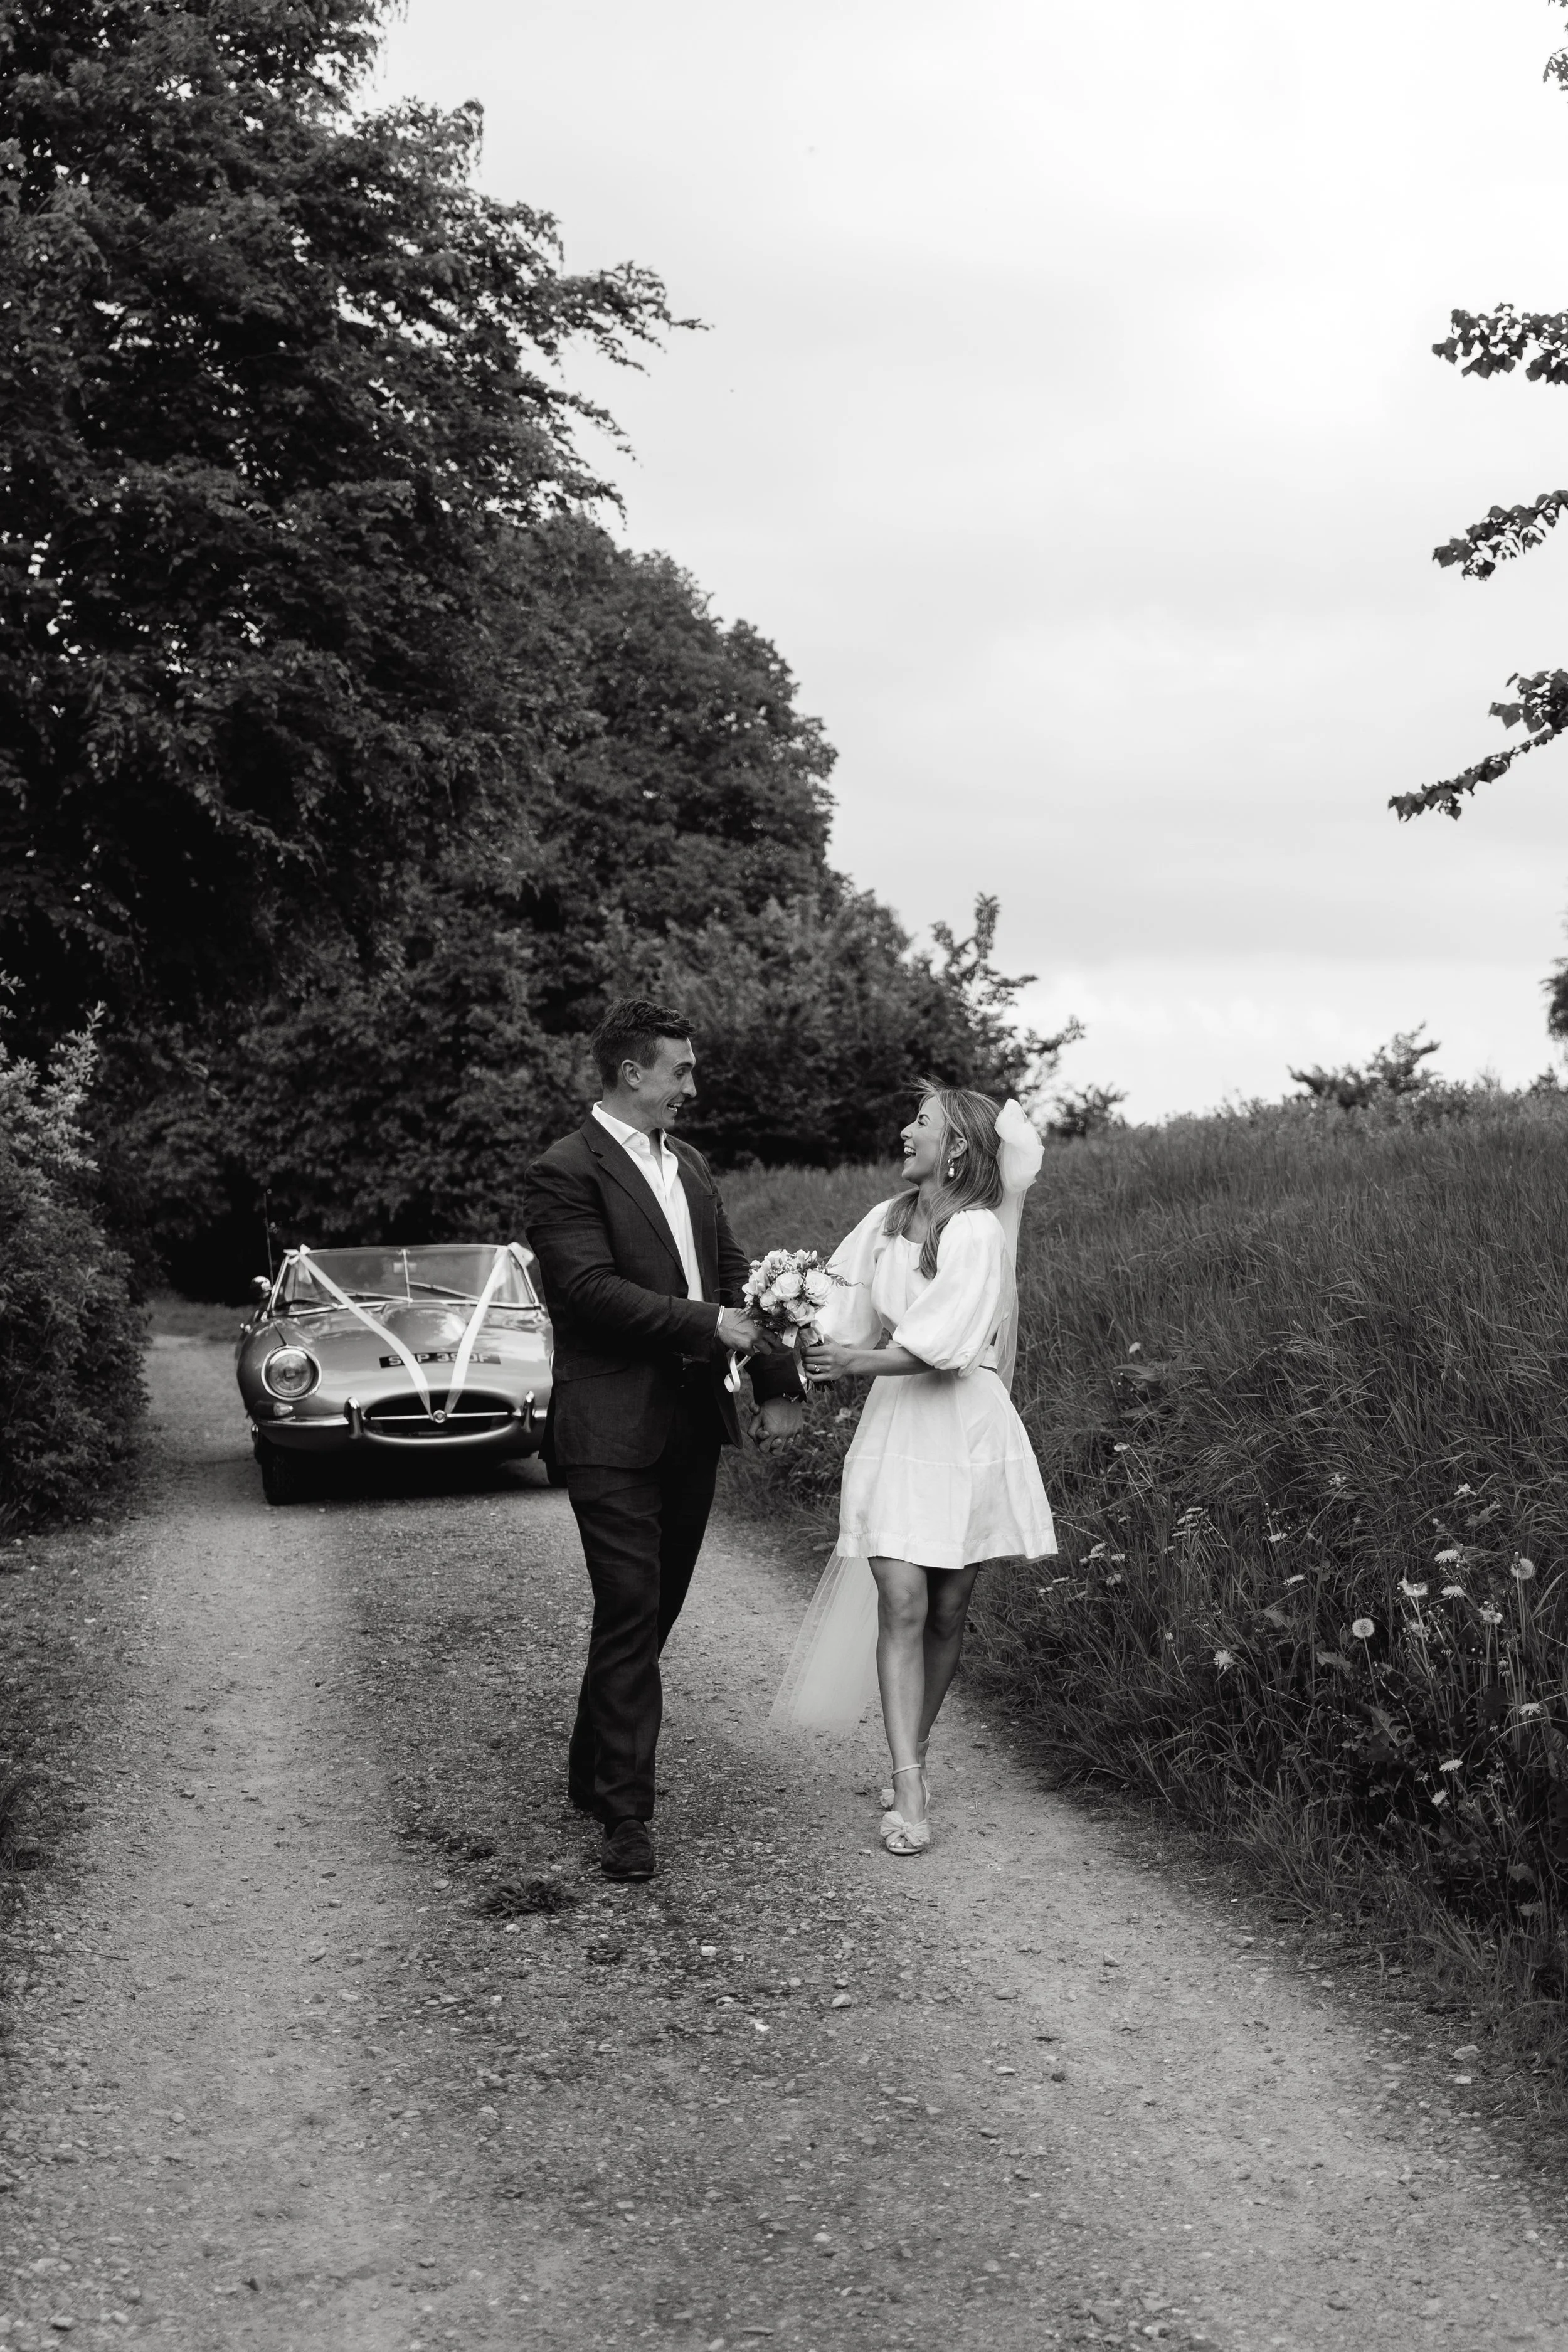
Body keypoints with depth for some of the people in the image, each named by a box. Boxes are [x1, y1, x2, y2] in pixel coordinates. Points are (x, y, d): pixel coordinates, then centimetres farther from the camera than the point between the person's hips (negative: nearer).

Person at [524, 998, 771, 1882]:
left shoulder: (691, 1165, 16)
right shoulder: (566, 1172, -10)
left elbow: (731, 1266, 19)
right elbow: (591, 1289, -20)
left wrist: (760, 1313, -4)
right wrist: (710, 1323, -21)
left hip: (695, 1420, 8)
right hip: (615, 1428, -8)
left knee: (656, 1608, 15)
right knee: (631, 1611, -8)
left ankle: (596, 1770, 31)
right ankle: (627, 1810, -3)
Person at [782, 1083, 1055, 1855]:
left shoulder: (977, 1231, -9)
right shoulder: (886, 1221, 8)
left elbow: (941, 1347, -16)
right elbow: (859, 1324, 5)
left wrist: (856, 1360, -15)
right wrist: (812, 1346, -12)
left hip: (966, 1429, -3)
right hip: (894, 1425, 3)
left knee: (947, 1612, 5)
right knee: (901, 1604, -8)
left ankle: (912, 1758, 24)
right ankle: (909, 1792, -9)